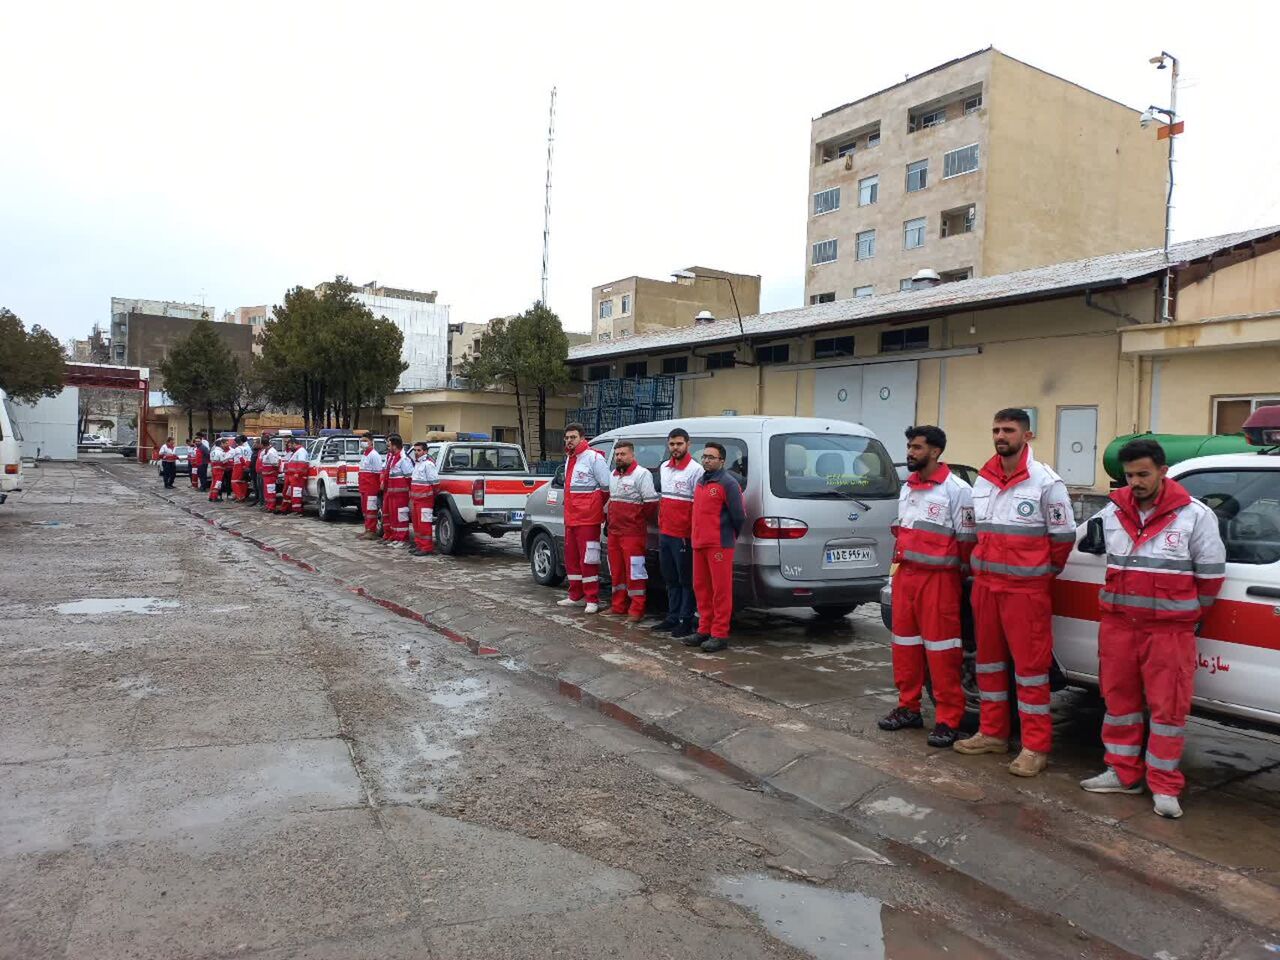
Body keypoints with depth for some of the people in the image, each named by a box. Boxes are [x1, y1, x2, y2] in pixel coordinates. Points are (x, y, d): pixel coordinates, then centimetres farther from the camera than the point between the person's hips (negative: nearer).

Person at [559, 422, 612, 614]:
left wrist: (600, 507, -2)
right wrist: (569, 509, 17)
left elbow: (607, 487, -10)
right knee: (571, 558, 14)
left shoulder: (594, 457, -11)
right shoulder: (569, 459, 15)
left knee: (587, 559, -6)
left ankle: (592, 600, 1)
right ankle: (576, 596, 25)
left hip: (588, 519, -9)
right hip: (570, 518, 9)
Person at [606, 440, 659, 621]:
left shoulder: (642, 474, -11)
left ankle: (636, 610, 0)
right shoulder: (613, 475, 15)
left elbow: (651, 503, -13)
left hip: (633, 533, -8)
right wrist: (610, 521, 17)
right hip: (614, 532, 8)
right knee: (616, 571, 14)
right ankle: (619, 606, 24)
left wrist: (640, 521, -6)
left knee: (634, 572, -6)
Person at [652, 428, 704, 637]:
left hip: (684, 535, -7)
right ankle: (673, 617, 24)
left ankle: (686, 621, 7)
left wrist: (694, 534, -15)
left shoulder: (695, 470, -11)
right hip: (665, 533, 7)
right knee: (670, 579, 15)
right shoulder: (664, 468, 12)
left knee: (686, 580, 1)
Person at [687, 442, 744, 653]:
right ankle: (705, 630, 23)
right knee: (701, 588, 13)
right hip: (699, 543, 8)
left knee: (721, 590, -3)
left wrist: (732, 536, 3)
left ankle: (720, 635, 2)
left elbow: (738, 516, -8)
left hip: (719, 545, -8)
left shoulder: (728, 483, -9)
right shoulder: (700, 481, 16)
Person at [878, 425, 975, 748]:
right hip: (904, 574, 8)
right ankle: (908, 708, 23)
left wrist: (959, 579, -6)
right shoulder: (907, 488, 14)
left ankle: (949, 719, 3)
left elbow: (967, 539, -9)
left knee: (941, 648, -4)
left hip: (938, 577, -7)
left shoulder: (956, 489, -10)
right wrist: (901, 565, 17)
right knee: (904, 644, 12)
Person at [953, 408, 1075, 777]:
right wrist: (982, 566, 15)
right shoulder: (983, 480, 8)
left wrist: (1043, 572, 5)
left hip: (1025, 588, -6)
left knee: (1030, 664, -3)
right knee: (989, 658, 13)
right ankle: (993, 733, 26)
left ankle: (1036, 747, 6)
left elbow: (1063, 536, -5)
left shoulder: (1046, 482, -10)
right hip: (985, 584, 7)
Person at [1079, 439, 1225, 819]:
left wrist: (1187, 614, 9)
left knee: (1168, 707, 2)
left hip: (1169, 630, -4)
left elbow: (1211, 574, 1)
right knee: (1119, 700, 11)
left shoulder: (1195, 515, -6)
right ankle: (1123, 774, 25)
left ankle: (1164, 787, 13)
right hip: (1117, 625, 4)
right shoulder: (1111, 513, 4)